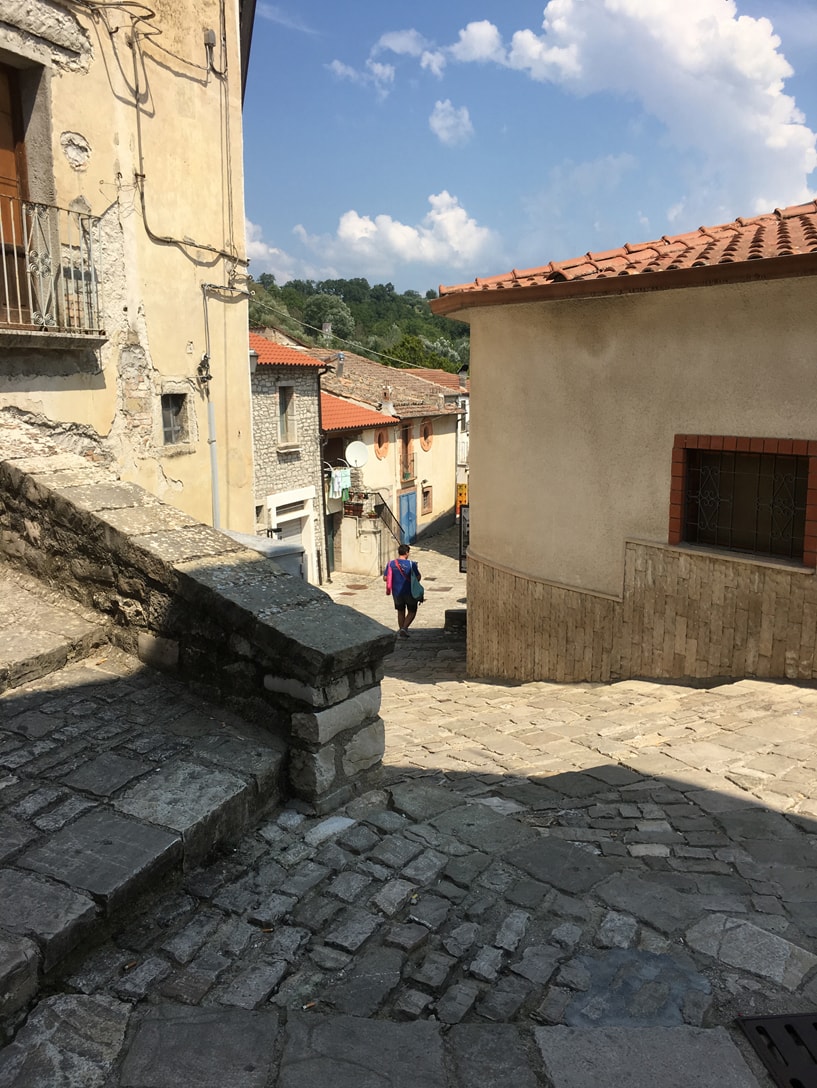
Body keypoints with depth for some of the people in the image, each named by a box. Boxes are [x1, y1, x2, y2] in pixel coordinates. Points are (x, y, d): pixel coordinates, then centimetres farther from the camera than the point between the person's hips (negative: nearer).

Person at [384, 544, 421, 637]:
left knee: (401, 611, 20)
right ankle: (404, 628, -4)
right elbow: (418, 578, -10)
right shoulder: (411, 564, -15)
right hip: (409, 592, -3)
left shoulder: (391, 563, -7)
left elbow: (385, 578, -4)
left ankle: (401, 629, 28)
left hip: (396, 592, 3)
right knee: (412, 611, 13)